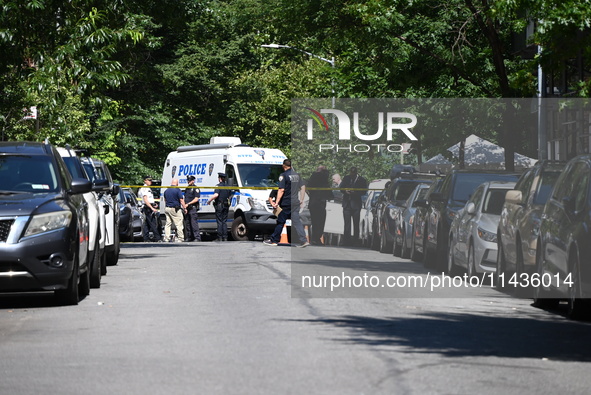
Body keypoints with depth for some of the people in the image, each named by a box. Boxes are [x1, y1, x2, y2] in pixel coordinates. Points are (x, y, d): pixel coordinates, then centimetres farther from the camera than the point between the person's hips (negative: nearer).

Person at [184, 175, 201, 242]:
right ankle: (189, 237, 14)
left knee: (194, 223, -12)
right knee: (187, 223, 8)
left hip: (193, 208, -8)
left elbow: (196, 199, -13)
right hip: (187, 209, 8)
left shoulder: (195, 188, -5)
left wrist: (188, 204, -16)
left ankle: (197, 237, -12)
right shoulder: (187, 189, 19)